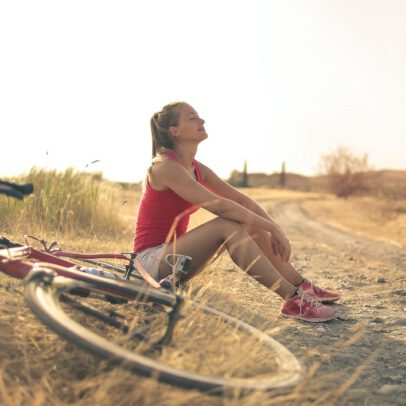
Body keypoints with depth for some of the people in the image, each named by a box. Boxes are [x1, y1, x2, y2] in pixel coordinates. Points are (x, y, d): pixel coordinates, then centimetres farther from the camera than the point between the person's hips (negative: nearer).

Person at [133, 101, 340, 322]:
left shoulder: (197, 169, 9)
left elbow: (241, 200, 6)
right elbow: (219, 205, -27)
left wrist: (274, 229, -8)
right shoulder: (165, 166, -19)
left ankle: (302, 286, 4)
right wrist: (272, 228, -24)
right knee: (227, 225, -28)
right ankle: (292, 300, -29)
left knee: (251, 225, -1)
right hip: (152, 259, -9)